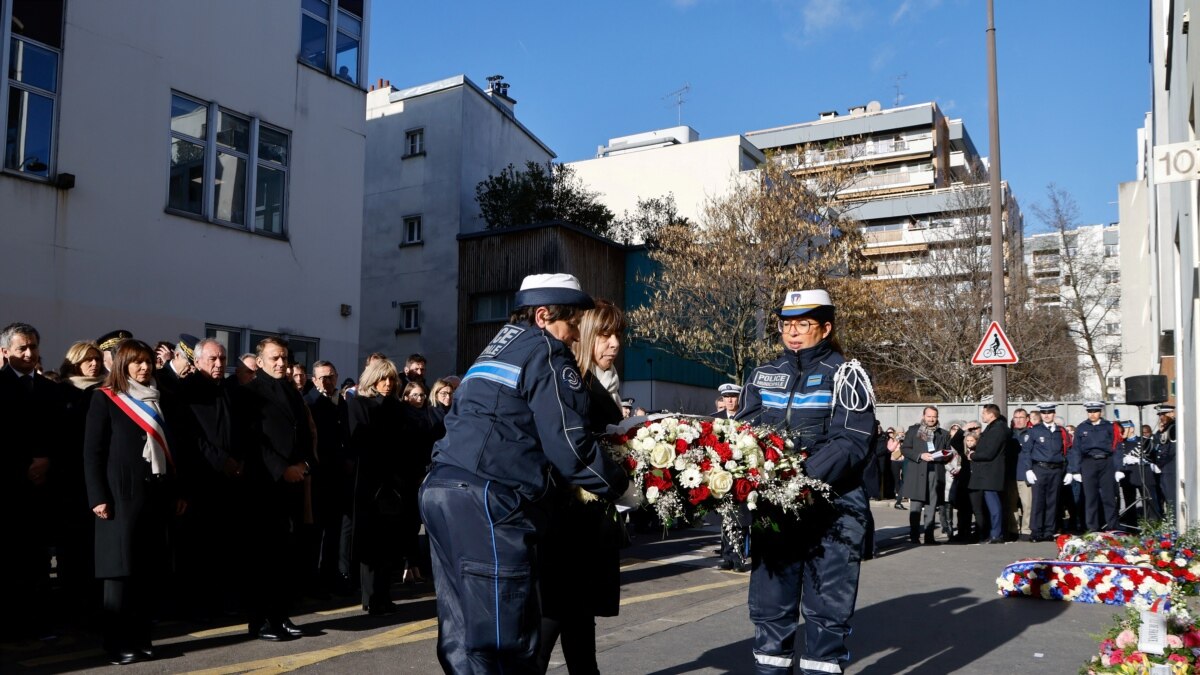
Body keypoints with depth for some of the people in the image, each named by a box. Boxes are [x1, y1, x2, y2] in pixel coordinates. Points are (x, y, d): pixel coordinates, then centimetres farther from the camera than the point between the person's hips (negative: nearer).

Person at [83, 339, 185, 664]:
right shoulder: (105, 398, 0)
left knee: (150, 570, 5)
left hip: (156, 493, 5)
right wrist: (99, 497, -12)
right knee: (121, 569, -3)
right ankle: (118, 643, 5)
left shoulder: (160, 401, 15)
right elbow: (92, 451, -4)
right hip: (122, 494, -5)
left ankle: (140, 639, 13)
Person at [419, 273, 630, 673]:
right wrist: (618, 484, 5)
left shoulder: (498, 347, 25)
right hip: (488, 500, -10)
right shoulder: (546, 352, -2)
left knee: (463, 632, 15)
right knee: (501, 641, -5)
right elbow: (568, 445, -9)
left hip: (442, 488, 10)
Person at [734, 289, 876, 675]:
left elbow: (851, 442, -14)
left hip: (832, 508, -4)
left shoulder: (845, 375, -2)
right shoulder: (763, 376, 12)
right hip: (772, 507, 4)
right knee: (769, 603, 11)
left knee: (826, 607, 4)